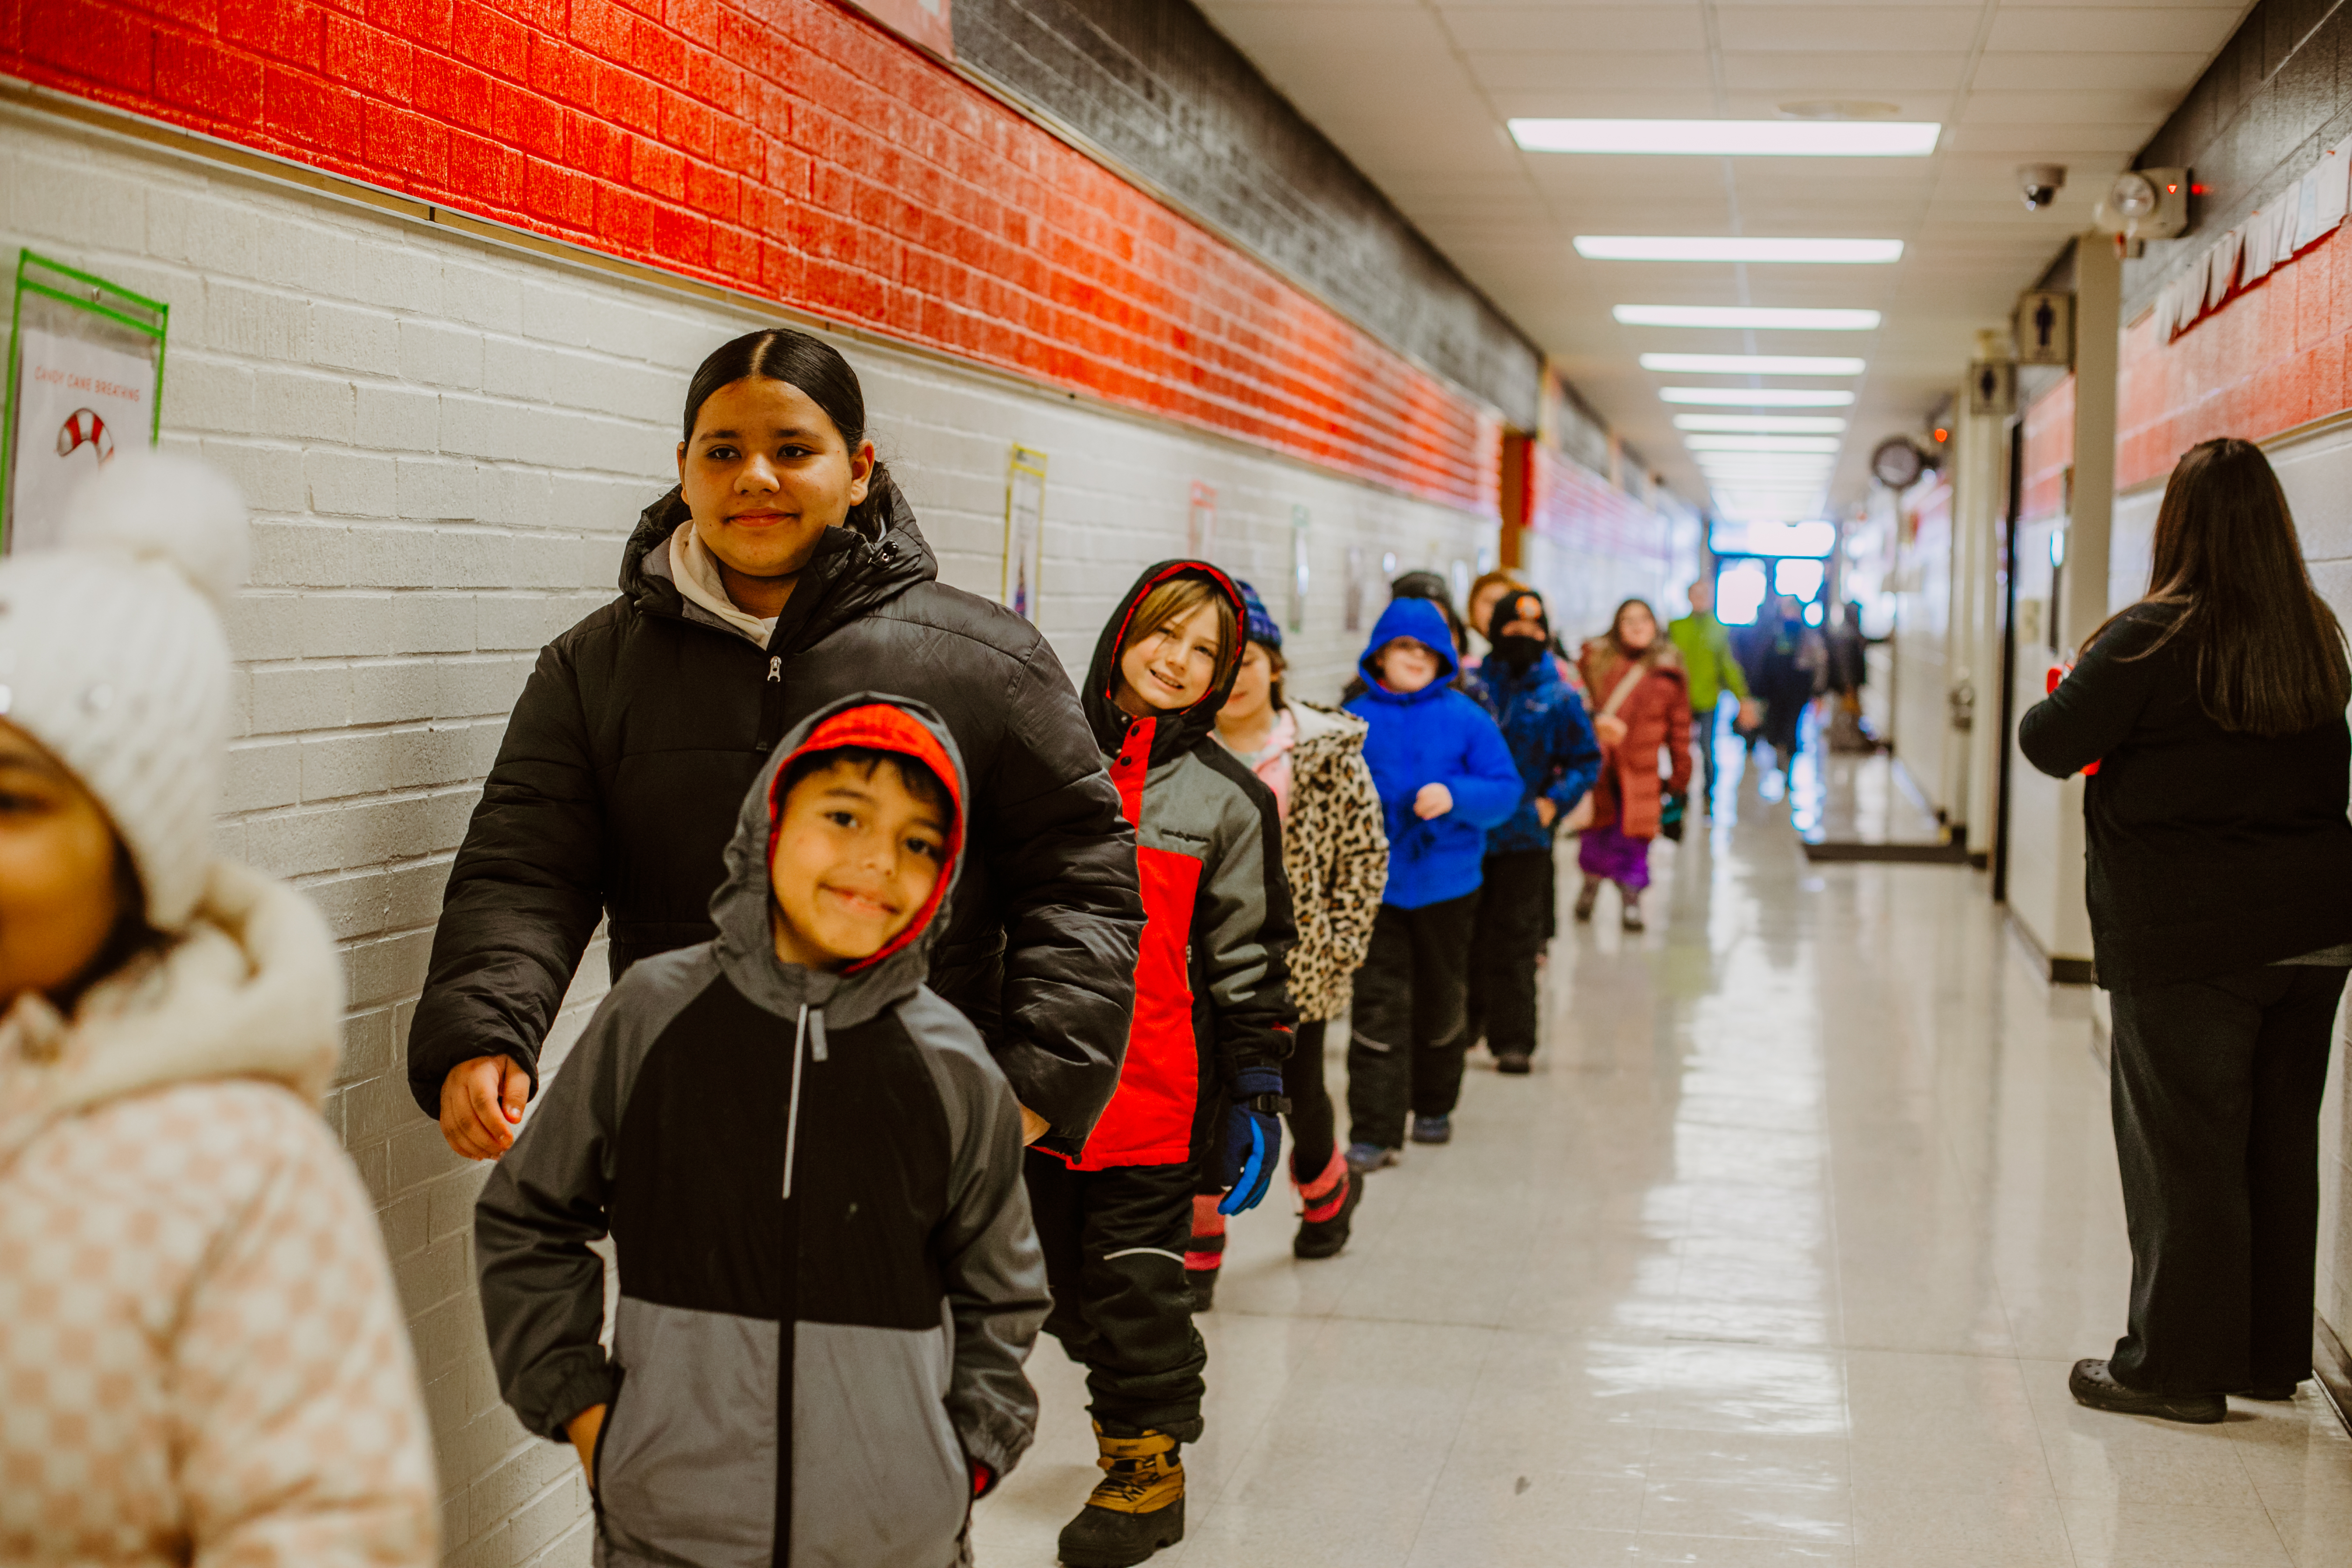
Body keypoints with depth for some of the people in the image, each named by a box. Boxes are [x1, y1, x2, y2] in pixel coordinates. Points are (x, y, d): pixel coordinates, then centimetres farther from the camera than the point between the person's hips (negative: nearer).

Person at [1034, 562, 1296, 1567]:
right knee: (1066, 1279, 12)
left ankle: (1146, 1461, 18)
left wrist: (1258, 1095, 1)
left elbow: (1248, 957, 5)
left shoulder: (1227, 798, 3)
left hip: (1149, 1092, -3)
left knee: (1137, 1283, 3)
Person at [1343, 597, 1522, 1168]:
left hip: (1447, 885, 1)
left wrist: (1455, 796, -22)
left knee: (1440, 1004, 16)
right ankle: (1374, 1132, -7)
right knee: (1377, 1009, -8)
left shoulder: (1466, 718, -3)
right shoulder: (1355, 720, 0)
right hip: (1375, 887, -1)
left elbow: (1506, 791, -5)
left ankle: (1434, 1106, 36)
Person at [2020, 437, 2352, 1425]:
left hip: (2189, 938, -6)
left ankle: (2177, 1366, 10)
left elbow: (2051, 744, -13)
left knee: (2184, 1152, 3)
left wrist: (2067, 698, 10)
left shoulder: (2154, 639, -14)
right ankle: (2270, 1354, 24)